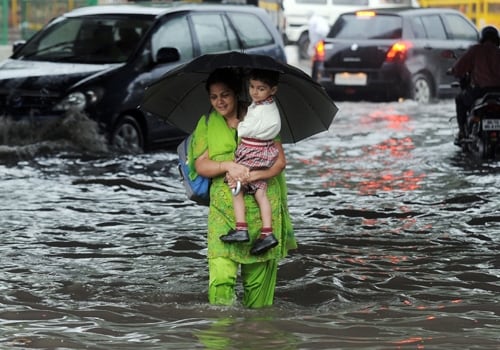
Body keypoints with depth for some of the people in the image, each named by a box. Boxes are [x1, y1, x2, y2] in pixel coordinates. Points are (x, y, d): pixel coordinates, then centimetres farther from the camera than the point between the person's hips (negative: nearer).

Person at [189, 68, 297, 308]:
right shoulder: (206, 124, 11)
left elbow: (280, 161, 1)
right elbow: (200, 165, 6)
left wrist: (252, 176, -16)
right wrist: (227, 166, -14)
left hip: (262, 207, 0)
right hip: (224, 207, 0)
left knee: (259, 270, 0)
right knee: (220, 273, -15)